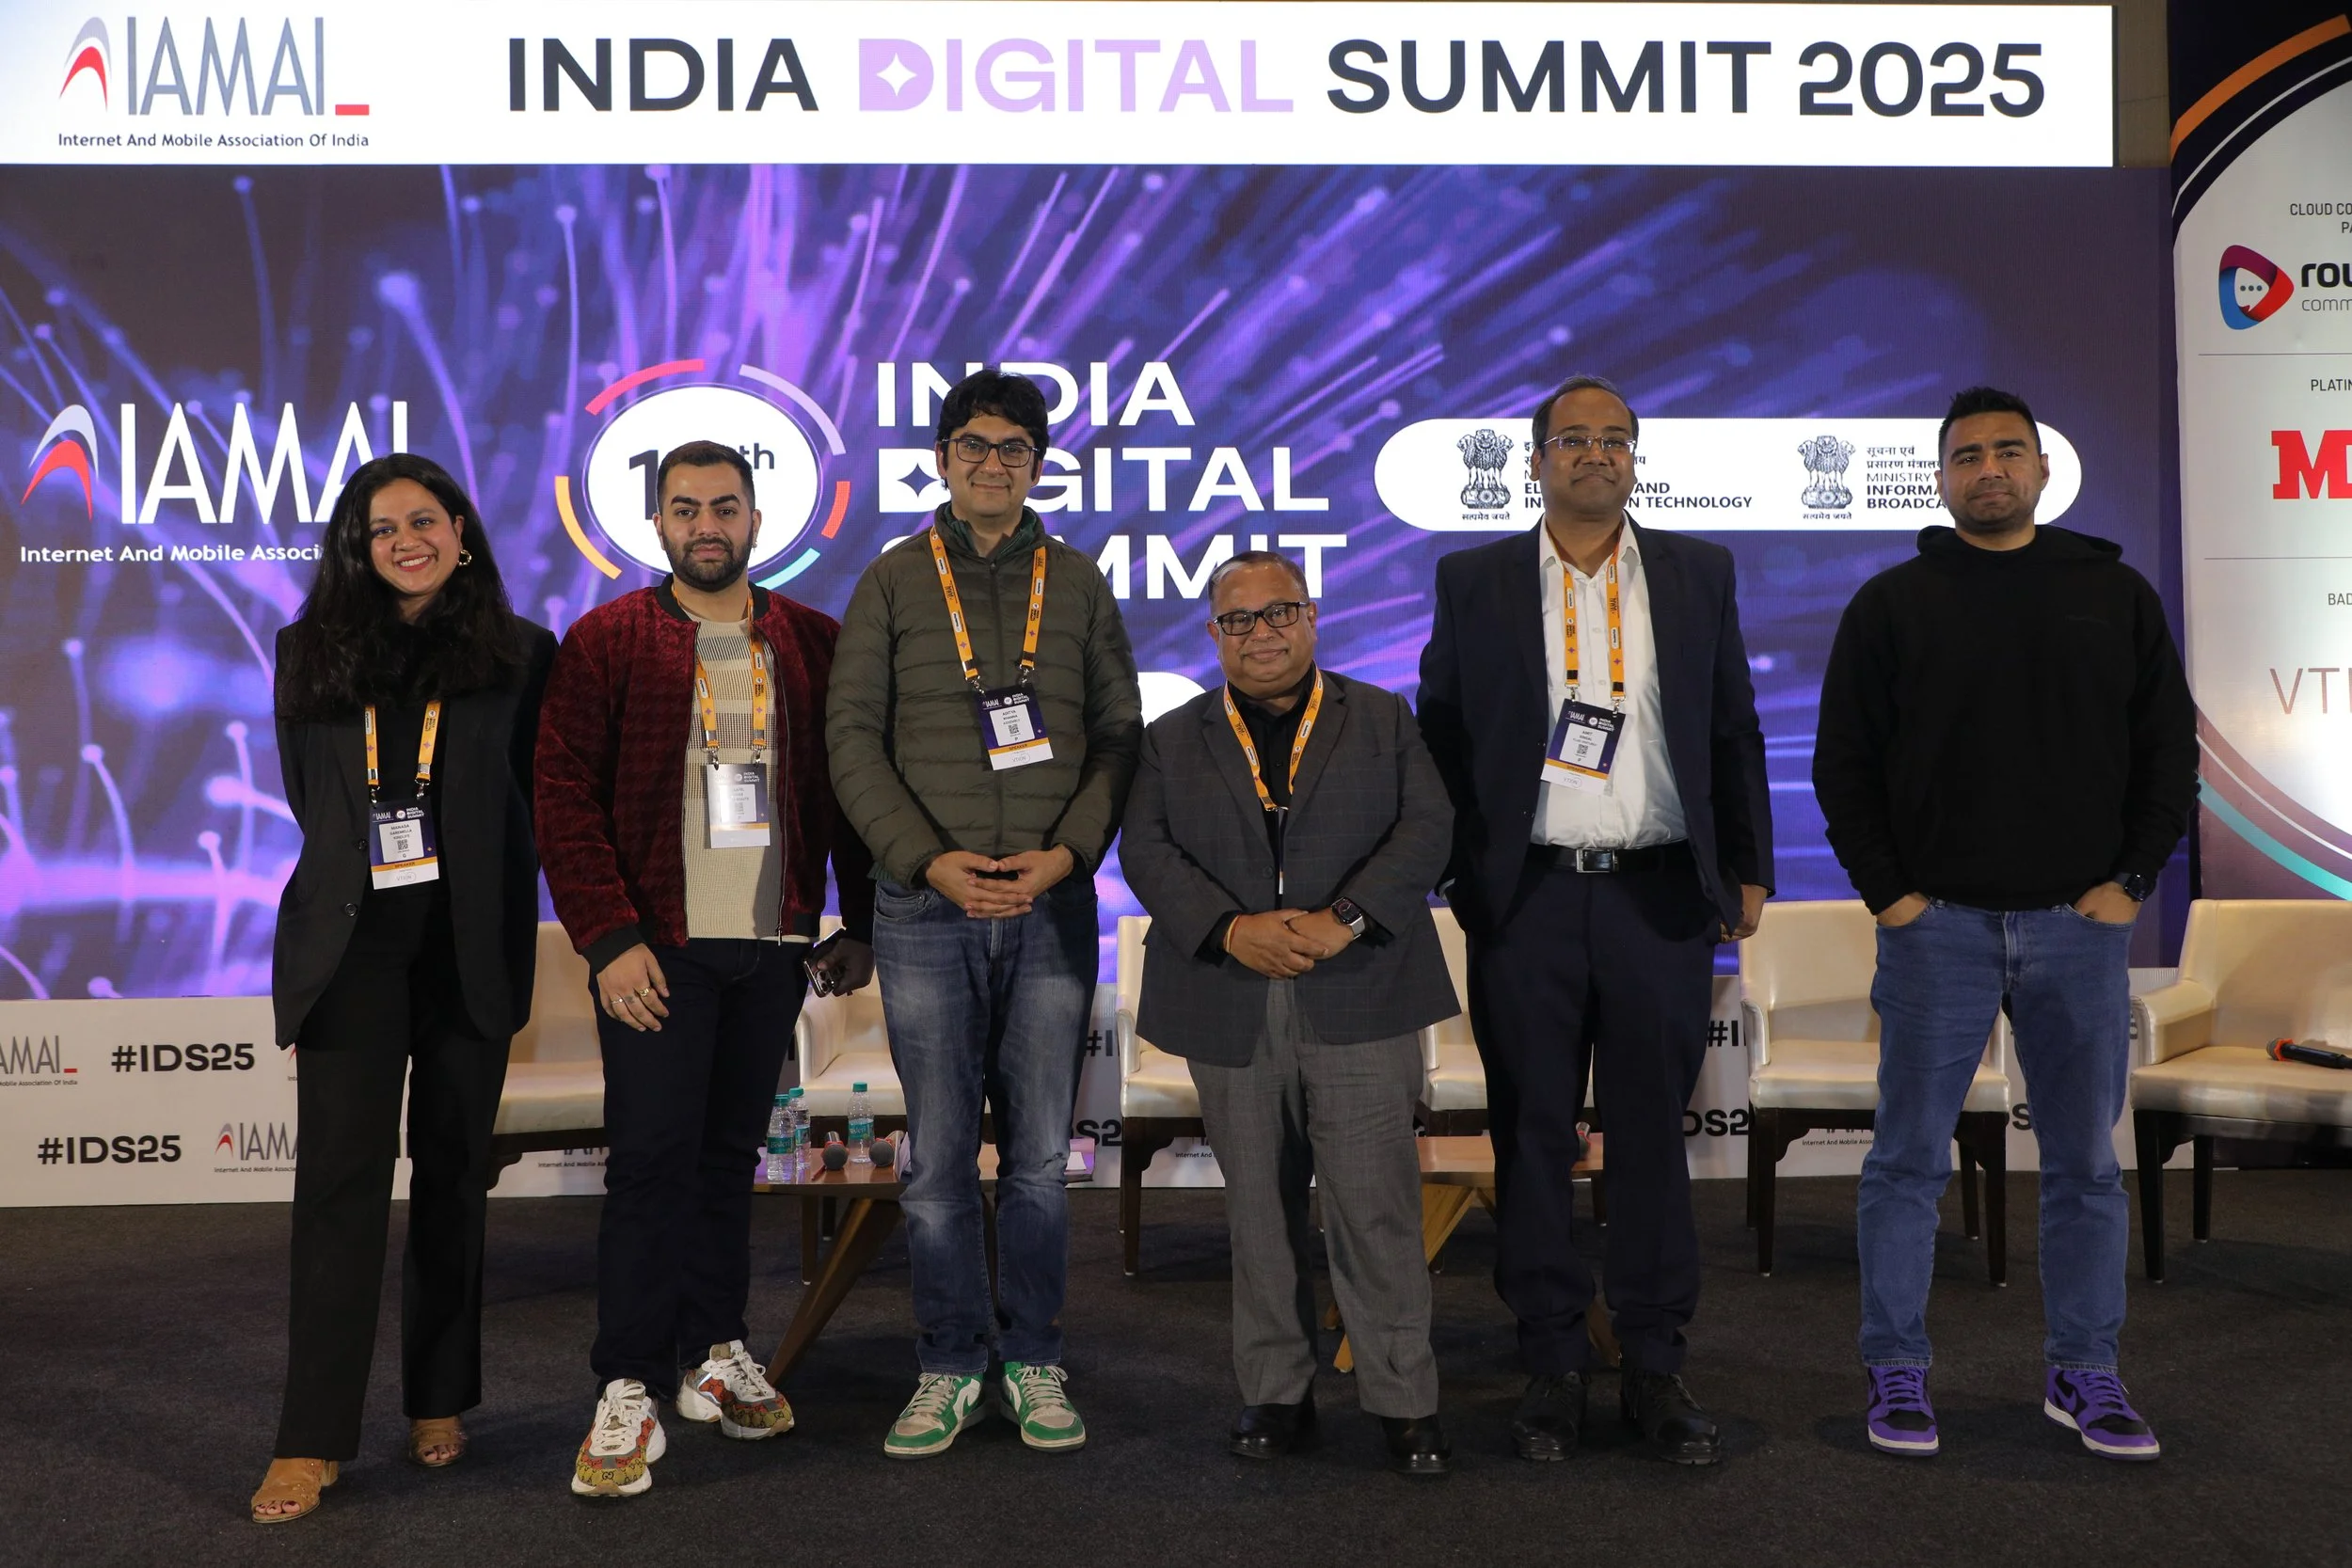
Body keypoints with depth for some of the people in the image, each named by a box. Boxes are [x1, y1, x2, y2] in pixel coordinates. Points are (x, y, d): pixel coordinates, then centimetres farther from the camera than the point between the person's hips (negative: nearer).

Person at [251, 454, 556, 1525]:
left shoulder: (520, 655, 3)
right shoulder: (312, 651, 10)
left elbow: (536, 804, 5)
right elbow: (306, 792, 16)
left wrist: (462, 871, 1)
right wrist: (361, 860, 10)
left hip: (469, 943, 0)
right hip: (350, 940, 1)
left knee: (452, 1170, 8)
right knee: (341, 1173, -5)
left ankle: (439, 1401, 22)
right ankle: (313, 1439, 0)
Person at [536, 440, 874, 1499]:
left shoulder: (815, 646, 9)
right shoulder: (604, 642, 1)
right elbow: (564, 796, -4)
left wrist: (862, 926, 7)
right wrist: (610, 938, -12)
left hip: (775, 945, 3)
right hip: (656, 948, -3)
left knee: (731, 1154, 12)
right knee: (651, 1160, -3)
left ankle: (714, 1356, 24)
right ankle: (627, 1392, 5)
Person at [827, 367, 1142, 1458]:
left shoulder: (1078, 584, 10)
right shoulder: (893, 583, 7)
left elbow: (1120, 735, 6)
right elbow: (852, 738, 1)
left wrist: (1069, 851, -9)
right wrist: (929, 860, -11)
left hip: (1052, 905, 1)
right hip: (924, 907, -1)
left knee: (1040, 1153, 5)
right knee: (938, 1155, 3)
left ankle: (1033, 1365, 19)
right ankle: (949, 1369, 17)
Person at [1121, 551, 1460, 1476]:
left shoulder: (1383, 721, 11)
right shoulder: (1173, 739, 13)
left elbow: (1426, 828, -1)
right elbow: (1147, 852, 1)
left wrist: (1344, 919, -15)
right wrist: (1234, 930, -15)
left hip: (1357, 1002, -1)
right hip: (1231, 1010, 2)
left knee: (1376, 1204, -4)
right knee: (1259, 1209, 8)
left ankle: (1403, 1400, 8)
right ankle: (1276, 1395, 20)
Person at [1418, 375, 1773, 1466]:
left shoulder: (1699, 575, 10)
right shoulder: (1473, 581, 7)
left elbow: (1734, 730, 11)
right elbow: (1440, 733, 7)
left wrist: (1746, 870, 7)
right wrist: (1455, 875, 1)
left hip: (1661, 895, 1)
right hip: (1526, 898, 0)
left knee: (1653, 1133, 6)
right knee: (1532, 1137, 5)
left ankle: (1655, 1367, 17)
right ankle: (1550, 1366, 16)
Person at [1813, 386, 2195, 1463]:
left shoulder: (2117, 596, 9)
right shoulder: (1893, 604, 4)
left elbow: (2169, 749, 10)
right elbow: (1842, 762, 3)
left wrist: (2132, 880, 0)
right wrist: (1886, 891, -5)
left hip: (2081, 926, 2)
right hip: (1937, 926, -2)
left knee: (2087, 1163, 9)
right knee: (1910, 1160, 2)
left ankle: (2084, 1374, 21)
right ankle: (1896, 1375, 12)